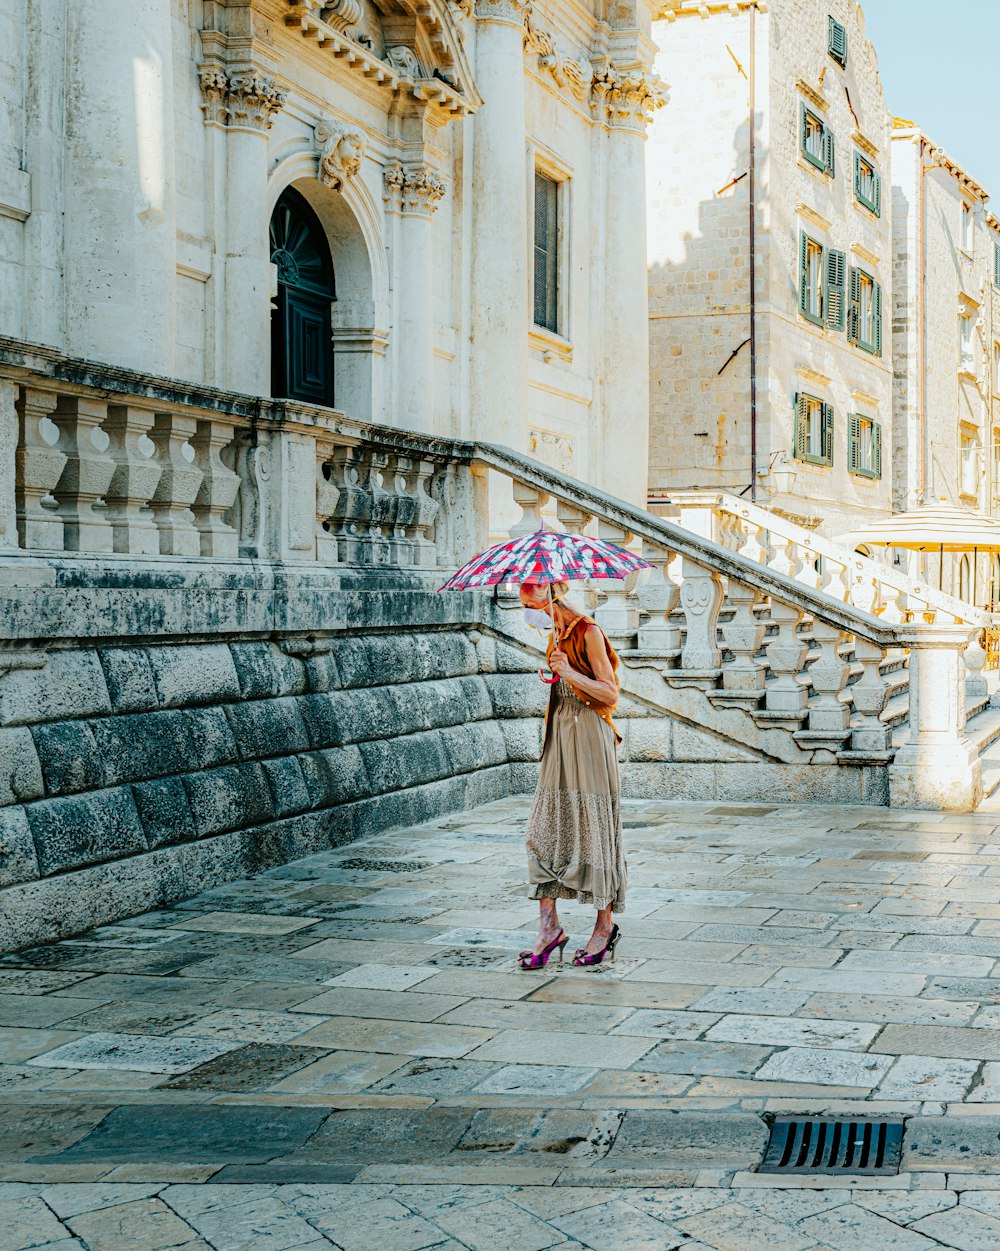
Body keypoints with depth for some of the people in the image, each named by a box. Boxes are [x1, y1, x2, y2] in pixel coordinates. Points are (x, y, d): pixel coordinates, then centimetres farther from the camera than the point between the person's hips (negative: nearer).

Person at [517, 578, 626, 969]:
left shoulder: (588, 632, -11)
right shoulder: (558, 634, 14)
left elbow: (610, 693, -15)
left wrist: (571, 674, -25)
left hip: (588, 734, -8)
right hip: (561, 733, 8)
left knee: (593, 828, -2)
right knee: (545, 826, 2)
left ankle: (605, 925, 9)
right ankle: (549, 925, 5)